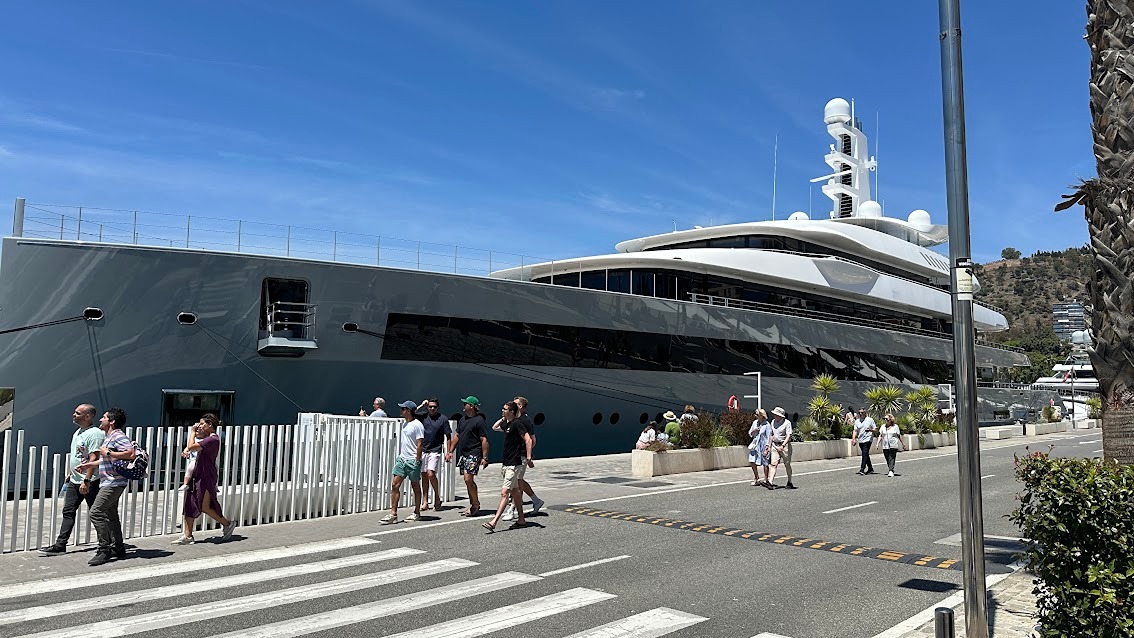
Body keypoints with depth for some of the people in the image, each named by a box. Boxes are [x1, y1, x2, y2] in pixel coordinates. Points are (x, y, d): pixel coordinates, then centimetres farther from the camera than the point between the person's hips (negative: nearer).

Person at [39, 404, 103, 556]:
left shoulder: (94, 433, -18)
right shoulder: (78, 432, 13)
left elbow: (93, 459, -24)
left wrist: (86, 481, -27)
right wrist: (71, 474, 24)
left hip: (90, 482, -9)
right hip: (74, 481, 9)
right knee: (68, 512, 7)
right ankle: (60, 545, 10)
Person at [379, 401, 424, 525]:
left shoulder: (417, 425, -13)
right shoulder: (405, 424, 13)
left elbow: (419, 444, -15)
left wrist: (417, 461, -17)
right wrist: (400, 455, 17)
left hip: (412, 460, -8)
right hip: (401, 458, 8)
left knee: (415, 487, 5)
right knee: (395, 485, 0)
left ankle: (417, 513, 16)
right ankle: (393, 513, 2)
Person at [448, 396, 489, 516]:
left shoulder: (479, 421, -10)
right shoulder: (463, 419, 15)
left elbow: (484, 440, -12)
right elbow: (457, 436, 22)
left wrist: (484, 458, -17)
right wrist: (450, 451, 17)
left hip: (474, 454, -8)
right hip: (463, 454, 8)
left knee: (468, 479, -14)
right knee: (468, 480, 10)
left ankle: (476, 505, -1)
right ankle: (472, 506, 19)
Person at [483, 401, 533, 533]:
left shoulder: (517, 424, -15)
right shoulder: (506, 424, 12)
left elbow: (528, 440, -24)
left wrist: (528, 458, -30)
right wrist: (503, 418, 21)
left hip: (515, 464, -10)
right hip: (507, 463, 10)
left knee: (504, 492, -13)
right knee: (515, 492, 16)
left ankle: (493, 523, -17)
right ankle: (521, 520, 25)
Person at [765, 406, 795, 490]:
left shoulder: (787, 423, -11)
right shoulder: (773, 422, 10)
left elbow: (788, 436, -17)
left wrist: (783, 446, -29)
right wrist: (769, 446, 18)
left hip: (785, 445, -5)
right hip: (775, 445, 5)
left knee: (787, 465, 6)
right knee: (774, 464, -6)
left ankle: (789, 483, 21)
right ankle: (770, 483, -16)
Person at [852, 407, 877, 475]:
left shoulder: (870, 420, -1)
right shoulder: (857, 421, 11)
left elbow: (875, 429, 2)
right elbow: (855, 431, 9)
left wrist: (870, 430, -19)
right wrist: (854, 439, -4)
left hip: (867, 440, -5)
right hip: (860, 440, 6)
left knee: (865, 454, -14)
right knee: (865, 455, 14)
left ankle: (862, 470, -20)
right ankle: (870, 469, 27)